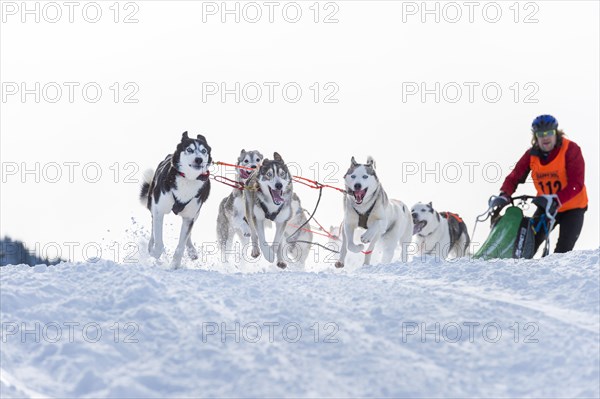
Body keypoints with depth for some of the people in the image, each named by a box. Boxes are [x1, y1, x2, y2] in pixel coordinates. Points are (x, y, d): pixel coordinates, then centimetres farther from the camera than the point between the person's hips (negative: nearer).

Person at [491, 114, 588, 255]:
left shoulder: (570, 150, -21)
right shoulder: (532, 154, -7)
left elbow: (576, 184, -27)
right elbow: (515, 177, -6)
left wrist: (554, 201, -40)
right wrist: (504, 195, -27)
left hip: (572, 208, -4)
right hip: (546, 207, 4)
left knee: (563, 250, -11)